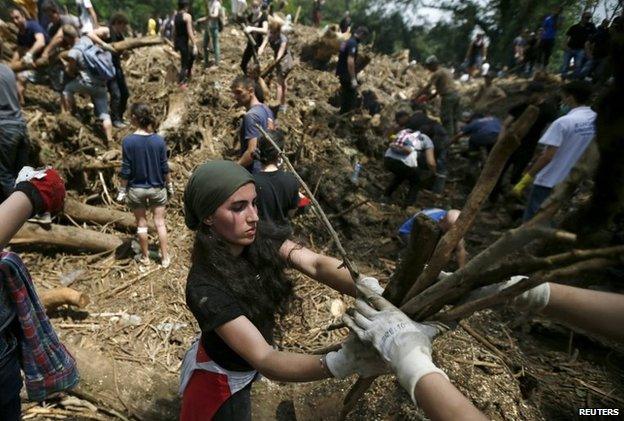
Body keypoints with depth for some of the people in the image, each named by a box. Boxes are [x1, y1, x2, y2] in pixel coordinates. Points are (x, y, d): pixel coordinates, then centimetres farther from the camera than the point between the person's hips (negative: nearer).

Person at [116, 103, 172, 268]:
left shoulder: (128, 141, -13)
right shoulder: (159, 140, -9)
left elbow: (126, 170, -10)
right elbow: (164, 167, -4)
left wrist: (122, 190, 1)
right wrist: (170, 186, 8)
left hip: (136, 189, -1)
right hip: (157, 188, 1)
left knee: (141, 224, 13)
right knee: (160, 223, 10)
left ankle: (145, 257, 27)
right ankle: (165, 258, 17)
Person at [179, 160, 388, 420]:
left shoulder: (261, 237, -20)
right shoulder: (205, 288, -36)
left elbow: (316, 264, -33)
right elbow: (264, 360, -40)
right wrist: (341, 362, -55)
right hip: (220, 379, -6)